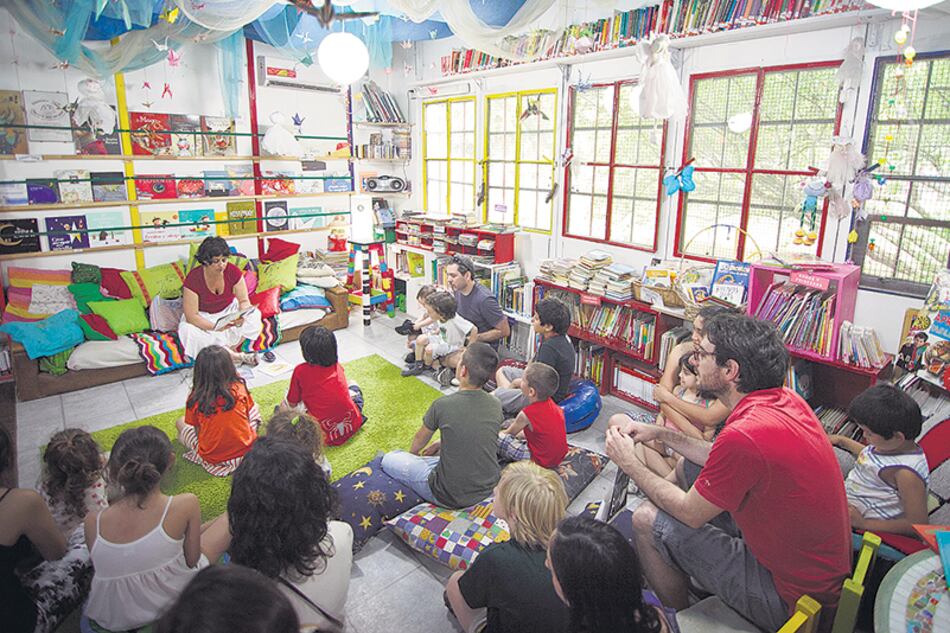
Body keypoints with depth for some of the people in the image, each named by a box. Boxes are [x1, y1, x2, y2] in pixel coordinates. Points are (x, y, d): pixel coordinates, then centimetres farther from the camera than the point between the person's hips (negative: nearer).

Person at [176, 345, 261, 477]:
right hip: (246, 452, 0)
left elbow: (195, 428, 0)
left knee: (181, 422, 22)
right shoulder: (239, 388, -13)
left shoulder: (195, 399, -14)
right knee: (255, 409, 22)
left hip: (212, 458, 1)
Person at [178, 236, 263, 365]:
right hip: (203, 317, -2)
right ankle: (236, 356, -27)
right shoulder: (193, 278, -26)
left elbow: (244, 300, -11)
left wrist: (242, 316, -34)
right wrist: (215, 327, -40)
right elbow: (191, 316, -25)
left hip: (229, 310, 2)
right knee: (187, 330, -34)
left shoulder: (233, 271, -18)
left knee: (254, 315, -24)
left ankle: (228, 351, -20)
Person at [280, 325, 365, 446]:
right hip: (353, 426, 3)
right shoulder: (338, 366, 1)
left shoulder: (300, 371, -11)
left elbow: (292, 403, 0)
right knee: (353, 386, 31)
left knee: (285, 405, 16)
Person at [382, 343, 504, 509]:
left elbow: (420, 439, 2)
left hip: (452, 497, -6)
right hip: (487, 488, 6)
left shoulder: (443, 405, -19)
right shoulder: (496, 405, -7)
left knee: (389, 459, 10)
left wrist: (412, 455, 24)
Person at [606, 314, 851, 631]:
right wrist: (662, 433, 9)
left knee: (647, 519, -5)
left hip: (789, 601, -8)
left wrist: (629, 463, -4)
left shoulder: (745, 433, -32)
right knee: (690, 468, 14)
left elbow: (690, 513, -15)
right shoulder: (787, 400, -5)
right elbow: (727, 462, 11)